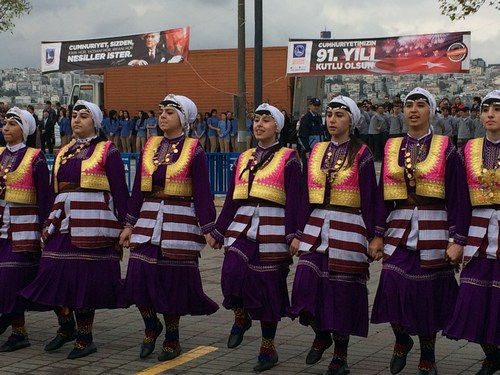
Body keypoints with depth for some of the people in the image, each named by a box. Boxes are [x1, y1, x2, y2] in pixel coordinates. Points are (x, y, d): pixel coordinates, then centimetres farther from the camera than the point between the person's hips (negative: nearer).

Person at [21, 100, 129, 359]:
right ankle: (66, 327, 24)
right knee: (54, 275, 2)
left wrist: (121, 227, -6)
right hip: (63, 224, 6)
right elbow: (55, 192, 20)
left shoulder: (107, 151, 1)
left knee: (86, 279, -2)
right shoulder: (63, 153, 17)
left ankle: (85, 338, 10)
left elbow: (120, 192, -2)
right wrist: (49, 226, 15)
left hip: (92, 226, -5)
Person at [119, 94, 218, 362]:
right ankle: (151, 326, 22)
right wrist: (129, 224, 9)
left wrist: (208, 229, -9)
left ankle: (172, 340, 19)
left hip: (180, 224, -4)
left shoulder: (194, 151, -4)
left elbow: (202, 193, -6)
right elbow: (138, 189, 11)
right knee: (139, 276, -4)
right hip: (148, 220, 4)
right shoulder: (149, 147, 9)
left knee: (173, 280, 2)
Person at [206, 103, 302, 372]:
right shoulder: (243, 158, 15)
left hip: (272, 230, -4)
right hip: (241, 227, 4)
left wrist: (294, 235, -14)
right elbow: (231, 198, 16)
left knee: (267, 285, 1)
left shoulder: (288, 158, 1)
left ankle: (268, 348, 16)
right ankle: (241, 317, 13)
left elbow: (293, 200, -6)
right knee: (233, 273, -18)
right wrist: (218, 231, 14)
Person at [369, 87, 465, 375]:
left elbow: (455, 196, -3)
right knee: (392, 287, -8)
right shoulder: (392, 147, 8)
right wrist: (377, 235, 4)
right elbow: (383, 194, 8)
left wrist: (456, 239, -8)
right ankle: (402, 339, 21)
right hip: (398, 230, 2)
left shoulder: (445, 147, -1)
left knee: (428, 292, 4)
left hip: (433, 231, -2)